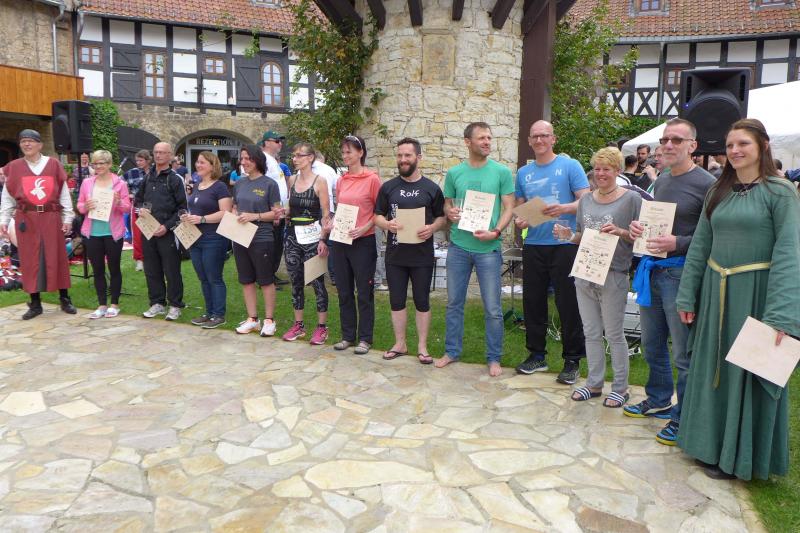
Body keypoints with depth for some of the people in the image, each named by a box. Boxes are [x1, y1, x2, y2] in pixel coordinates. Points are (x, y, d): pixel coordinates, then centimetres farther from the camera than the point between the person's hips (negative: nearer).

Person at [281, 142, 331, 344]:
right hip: (293, 236, 6)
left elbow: (326, 214, -8)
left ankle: (322, 327, 11)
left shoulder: (319, 181, -6)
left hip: (312, 238, -5)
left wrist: (323, 239, -15)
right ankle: (298, 325, 22)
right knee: (296, 282, 10)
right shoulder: (292, 180, 10)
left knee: (317, 282, 0)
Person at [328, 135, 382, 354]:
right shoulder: (341, 181, 10)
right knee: (344, 291, 12)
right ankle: (348, 336, 24)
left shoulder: (372, 179, -7)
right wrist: (332, 223, 4)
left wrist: (364, 228, -17)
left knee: (364, 292, 3)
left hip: (363, 241, -6)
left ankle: (365, 338, 14)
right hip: (340, 240, 6)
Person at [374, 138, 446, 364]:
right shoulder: (388, 187, 6)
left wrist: (432, 228, -16)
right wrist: (387, 224, -15)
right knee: (397, 301, 9)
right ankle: (400, 344, 24)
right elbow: (377, 216, 7)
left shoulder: (431, 188, 1)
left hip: (422, 256, -2)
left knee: (422, 302, 6)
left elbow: (442, 217, 5)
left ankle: (422, 347, 18)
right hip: (395, 255, 2)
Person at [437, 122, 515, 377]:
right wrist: (449, 212, -9)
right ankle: (452, 351, 28)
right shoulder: (454, 173, 6)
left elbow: (509, 208, -2)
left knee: (493, 308, 3)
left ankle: (494, 358, 18)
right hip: (458, 246, 3)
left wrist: (496, 231, -18)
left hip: (488, 248, -2)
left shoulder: (502, 172, -1)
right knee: (454, 303, 12)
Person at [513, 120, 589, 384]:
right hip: (533, 245, 5)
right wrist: (520, 220, -3)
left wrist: (564, 208, -23)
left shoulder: (570, 166, 0)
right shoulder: (523, 173, 14)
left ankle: (572, 360, 11)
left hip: (565, 244, -4)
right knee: (533, 301, 10)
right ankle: (536, 355, 24)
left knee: (568, 303, -1)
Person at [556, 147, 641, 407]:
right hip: (585, 274, 5)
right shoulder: (586, 199, 12)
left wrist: (620, 232, -22)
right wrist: (569, 236, -3)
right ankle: (594, 383, 26)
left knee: (614, 334, 4)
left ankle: (620, 387, 18)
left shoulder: (631, 199, -4)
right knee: (591, 333, 13)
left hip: (613, 276, -5)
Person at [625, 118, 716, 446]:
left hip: (682, 274, -8)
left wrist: (678, 243, -25)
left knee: (683, 354, 2)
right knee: (652, 344, 19)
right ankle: (659, 401, 37)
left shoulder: (705, 184, -10)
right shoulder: (661, 180, 13)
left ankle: (683, 418, 17)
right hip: (652, 271, 8)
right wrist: (637, 228, 2)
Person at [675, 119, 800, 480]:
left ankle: (739, 455, 22)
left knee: (748, 373, 5)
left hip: (753, 293, -5)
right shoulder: (718, 192, 9)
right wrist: (687, 297, 6)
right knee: (713, 369, 14)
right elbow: (700, 245, 9)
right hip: (715, 291, 6)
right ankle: (712, 444, 31)